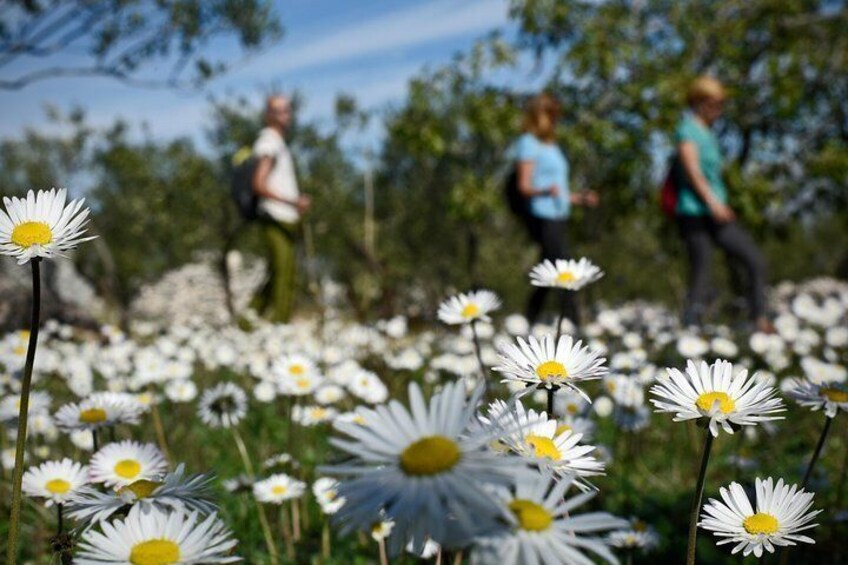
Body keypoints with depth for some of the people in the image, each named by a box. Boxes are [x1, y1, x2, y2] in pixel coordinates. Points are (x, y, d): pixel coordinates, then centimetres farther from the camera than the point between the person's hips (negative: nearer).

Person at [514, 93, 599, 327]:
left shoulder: (551, 145, 21)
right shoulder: (528, 143, -5)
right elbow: (524, 186, -13)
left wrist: (578, 198, 27)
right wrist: (546, 190, -30)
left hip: (558, 217, 9)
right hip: (542, 218, -9)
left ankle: (527, 326, 14)